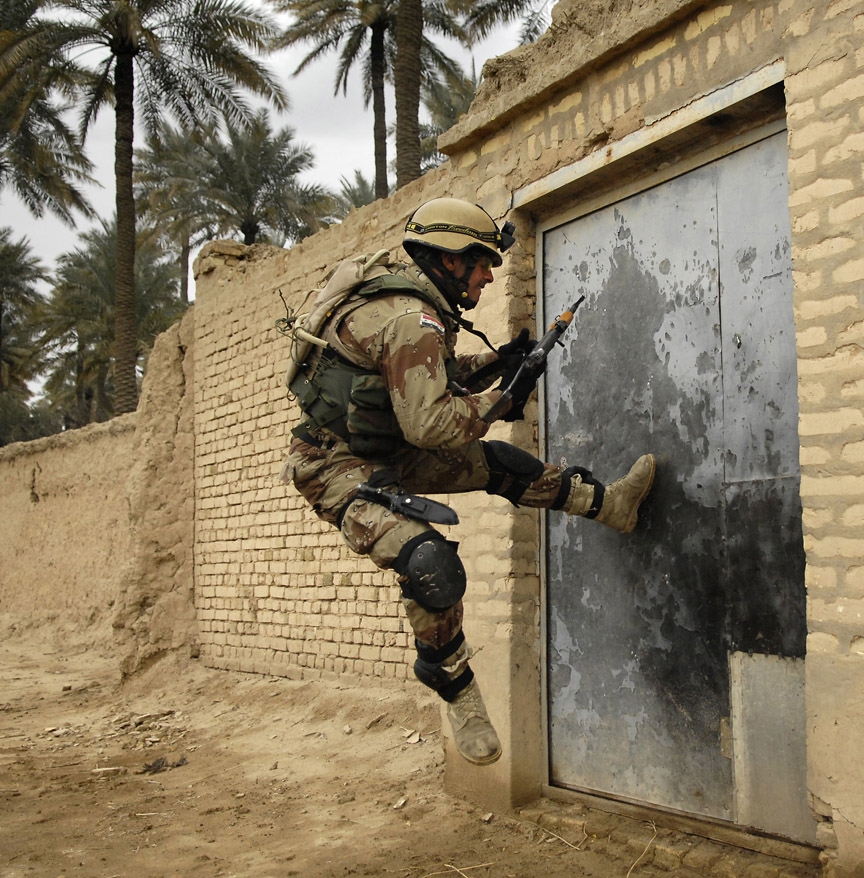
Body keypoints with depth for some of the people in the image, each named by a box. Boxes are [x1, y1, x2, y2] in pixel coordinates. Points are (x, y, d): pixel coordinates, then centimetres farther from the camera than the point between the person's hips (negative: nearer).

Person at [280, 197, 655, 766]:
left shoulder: (416, 302, 8)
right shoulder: (411, 319, -24)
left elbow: (431, 381, 21)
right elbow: (429, 423, -29)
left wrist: (497, 363, 6)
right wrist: (500, 400, -14)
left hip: (387, 450, 10)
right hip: (338, 467, -10)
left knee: (497, 464, 10)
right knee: (433, 567, -25)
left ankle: (610, 503, 26)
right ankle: (458, 695, -4)